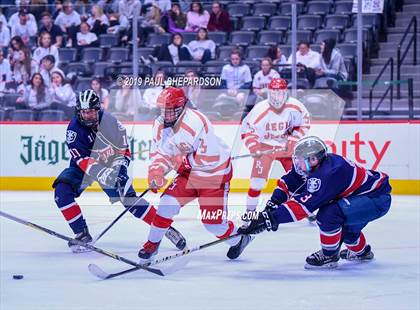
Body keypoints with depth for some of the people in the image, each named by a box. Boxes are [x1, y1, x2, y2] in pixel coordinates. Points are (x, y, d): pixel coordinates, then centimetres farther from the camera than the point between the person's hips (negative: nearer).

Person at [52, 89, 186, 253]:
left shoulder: (110, 122, -18)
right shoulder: (74, 129, -23)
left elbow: (124, 149, -5)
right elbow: (83, 160, -31)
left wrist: (121, 168, -20)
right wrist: (102, 174, -45)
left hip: (110, 164, 0)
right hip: (83, 166, 0)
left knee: (129, 199, -11)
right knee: (62, 191, -23)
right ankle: (82, 234, -14)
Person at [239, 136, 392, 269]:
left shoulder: (328, 173, -29)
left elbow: (303, 204, -32)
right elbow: (288, 182, 6)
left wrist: (271, 218, -31)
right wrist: (272, 205, -8)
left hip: (377, 199, -10)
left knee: (329, 214, -24)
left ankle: (329, 256, -4)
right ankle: (361, 251, 43)